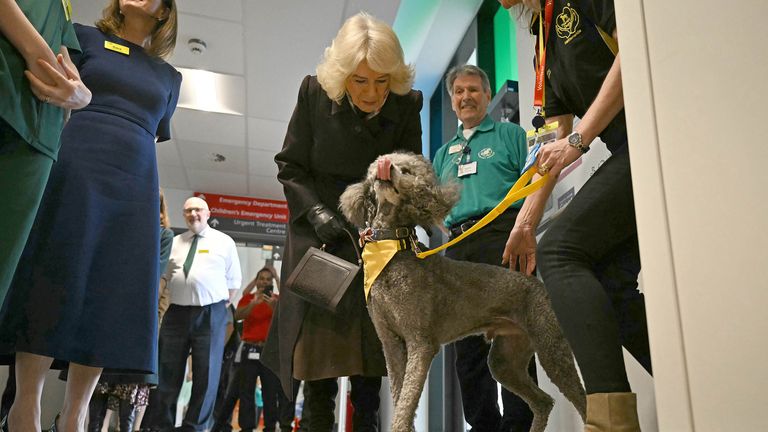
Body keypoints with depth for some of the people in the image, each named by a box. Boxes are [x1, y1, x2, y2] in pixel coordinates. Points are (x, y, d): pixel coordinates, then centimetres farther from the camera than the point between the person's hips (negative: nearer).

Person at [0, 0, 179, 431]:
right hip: (76, 164, -3)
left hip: (136, 180, 3)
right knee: (56, 276, -11)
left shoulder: (169, 77, 21)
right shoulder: (87, 38, 14)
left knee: (117, 292, -4)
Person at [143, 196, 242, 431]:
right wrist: (178, 296, 7)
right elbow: (165, 276, 19)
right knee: (167, 372, 5)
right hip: (176, 312, 3)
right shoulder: (175, 243, 13)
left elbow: (233, 281, 6)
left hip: (210, 314, -2)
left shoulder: (224, 242, 5)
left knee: (206, 374, 1)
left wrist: (220, 306, 1)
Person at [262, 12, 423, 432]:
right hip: (318, 229, 0)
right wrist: (317, 211, -17)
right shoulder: (314, 92, -12)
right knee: (318, 332, -2)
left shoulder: (407, 105, -11)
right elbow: (290, 166, -4)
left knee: (369, 335, -2)